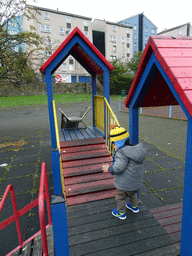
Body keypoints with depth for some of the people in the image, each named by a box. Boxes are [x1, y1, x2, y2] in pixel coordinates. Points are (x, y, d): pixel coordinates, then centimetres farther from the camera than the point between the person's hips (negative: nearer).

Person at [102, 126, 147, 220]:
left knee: (121, 198, 17)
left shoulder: (122, 154, -28)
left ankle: (121, 213, 39)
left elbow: (118, 168, -33)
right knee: (133, 194, 34)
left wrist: (109, 168, -15)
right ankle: (134, 206, 57)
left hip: (125, 185, -8)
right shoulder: (134, 150, 1)